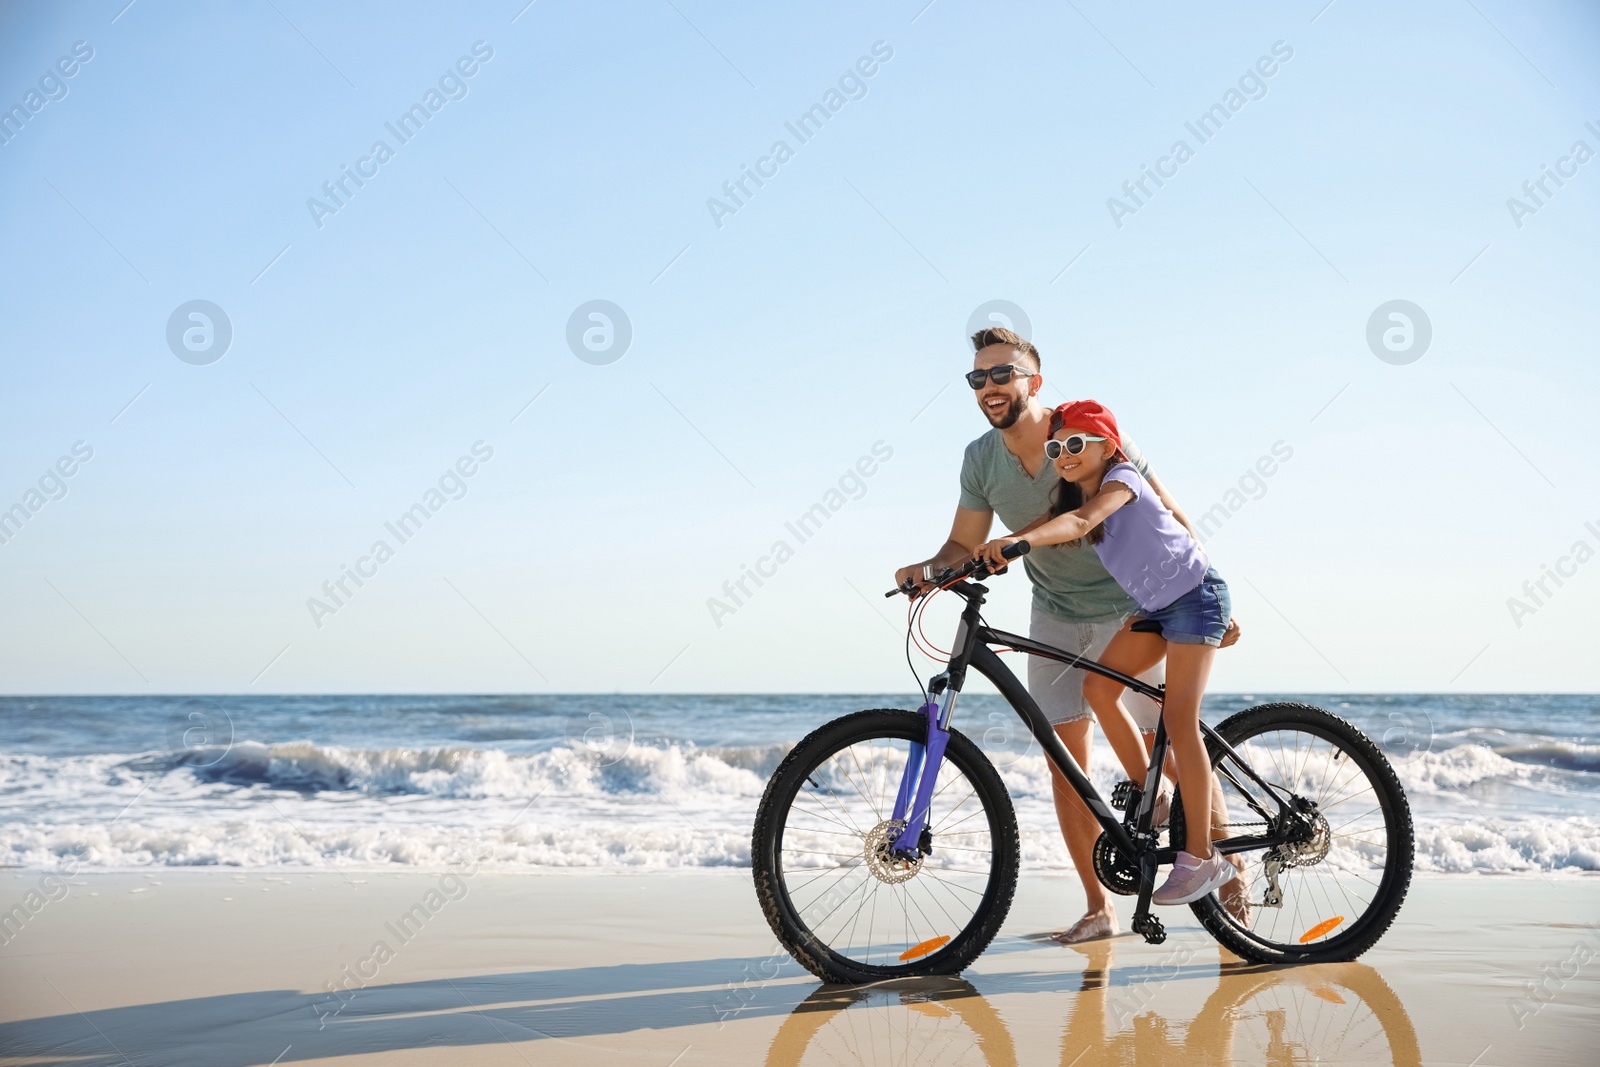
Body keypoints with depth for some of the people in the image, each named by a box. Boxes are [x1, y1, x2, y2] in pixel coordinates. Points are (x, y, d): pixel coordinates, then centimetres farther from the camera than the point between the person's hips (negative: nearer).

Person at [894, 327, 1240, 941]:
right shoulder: (981, 460, -8)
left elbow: (1168, 519, -14)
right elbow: (965, 543, 1)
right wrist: (928, 568, -21)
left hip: (1129, 609, -4)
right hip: (1055, 617, 4)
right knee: (1066, 760, -1)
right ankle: (1098, 908, 6)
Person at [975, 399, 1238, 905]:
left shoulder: (1123, 479, -20)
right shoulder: (1074, 497, 6)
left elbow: (1080, 521, -38)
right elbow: (1046, 525, -3)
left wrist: (1016, 541, -54)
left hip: (1195, 594, -8)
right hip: (1156, 604, 9)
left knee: (1178, 719, -14)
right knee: (1099, 687, -4)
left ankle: (1200, 858, -12)